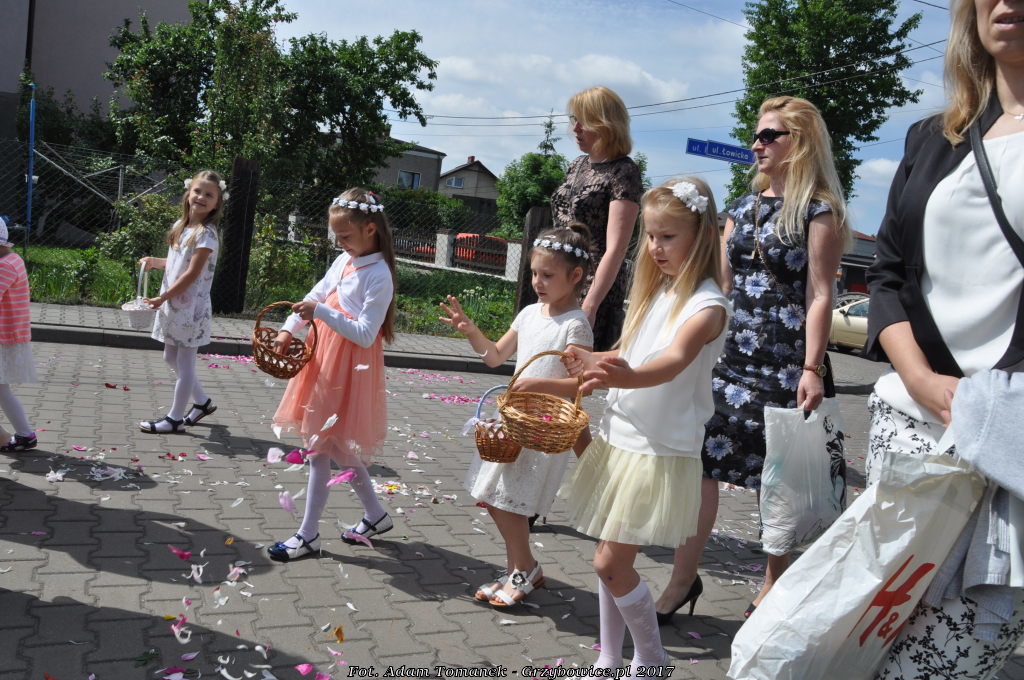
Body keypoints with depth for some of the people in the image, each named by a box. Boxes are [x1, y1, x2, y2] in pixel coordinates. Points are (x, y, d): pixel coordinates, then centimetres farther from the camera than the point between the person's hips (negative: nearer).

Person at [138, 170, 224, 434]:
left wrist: (162, 298, -18)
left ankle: (175, 418, 10)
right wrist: (154, 262, 1)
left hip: (191, 306, -9)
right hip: (173, 305, 9)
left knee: (185, 363, 1)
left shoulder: (206, 234, -15)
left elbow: (192, 274, -19)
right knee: (171, 358, 17)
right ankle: (203, 402, 31)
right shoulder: (181, 226, 9)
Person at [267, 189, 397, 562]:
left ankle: (309, 535, 13)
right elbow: (316, 295, 18)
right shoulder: (344, 261, 6)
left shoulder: (378, 275, -18)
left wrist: (322, 312, -28)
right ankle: (376, 514, 33)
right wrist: (289, 329, 5)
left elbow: (365, 335, -22)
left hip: (348, 370, -9)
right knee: (336, 446, 17)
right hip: (325, 360, 9)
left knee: (320, 447, -1)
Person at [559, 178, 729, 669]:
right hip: (618, 440, 7)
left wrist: (629, 376, -53)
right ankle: (609, 660, 28)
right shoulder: (656, 292, 9)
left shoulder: (707, 305, -15)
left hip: (660, 452, -7)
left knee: (611, 563, -3)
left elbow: (674, 361, -35)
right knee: (611, 560, 13)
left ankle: (651, 660, 19)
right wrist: (592, 363, 1)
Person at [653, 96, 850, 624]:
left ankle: (773, 585, 23)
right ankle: (684, 577, 10)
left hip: (785, 363, -5)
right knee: (700, 460, 0)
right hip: (731, 353, 6)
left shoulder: (819, 211, -3)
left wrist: (811, 368, -16)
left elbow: (819, 295, -9)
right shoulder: (743, 207, 16)